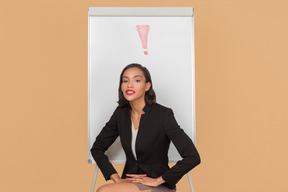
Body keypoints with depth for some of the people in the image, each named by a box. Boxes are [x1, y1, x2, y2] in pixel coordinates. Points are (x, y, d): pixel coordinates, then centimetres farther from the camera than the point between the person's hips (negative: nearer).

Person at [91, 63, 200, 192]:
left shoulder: (163, 114, -15)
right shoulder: (121, 113, 1)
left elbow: (193, 157, -19)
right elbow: (97, 148, 11)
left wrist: (157, 180, -14)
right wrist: (116, 179, -2)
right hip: (129, 180, 5)